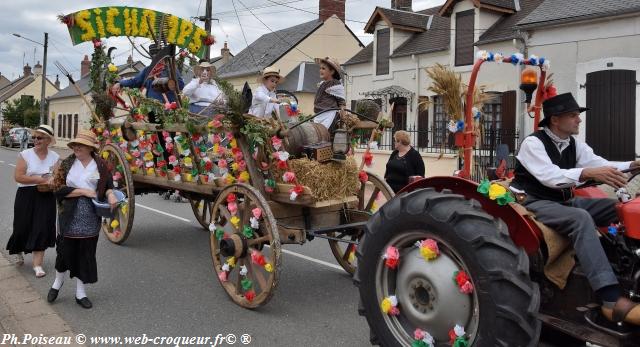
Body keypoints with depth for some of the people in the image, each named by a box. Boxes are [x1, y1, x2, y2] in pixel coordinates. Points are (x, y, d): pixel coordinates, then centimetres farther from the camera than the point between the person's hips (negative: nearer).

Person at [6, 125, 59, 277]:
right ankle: (18, 251, 40)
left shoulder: (55, 157, 2)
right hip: (26, 196, -1)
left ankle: (37, 264, 4)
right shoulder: (25, 154, -5)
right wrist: (40, 180, -16)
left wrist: (52, 182, -18)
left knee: (42, 229, -3)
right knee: (23, 227, 7)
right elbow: (18, 176, -12)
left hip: (46, 197, 1)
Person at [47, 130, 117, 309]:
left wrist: (110, 194, -16)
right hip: (69, 216, 0)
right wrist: (84, 191, -16)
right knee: (65, 250, 7)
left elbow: (108, 186, 7)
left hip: (91, 218, 1)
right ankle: (58, 282, 37)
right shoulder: (67, 164, -1)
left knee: (86, 253, 6)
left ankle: (80, 292, 19)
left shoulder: (100, 165, 1)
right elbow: (59, 188, -7)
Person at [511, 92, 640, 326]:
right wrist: (589, 173, -43)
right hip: (535, 203, -8)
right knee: (581, 218, -36)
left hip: (565, 201, 9)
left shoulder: (575, 145, 10)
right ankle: (613, 300, -43)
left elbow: (599, 163, -2)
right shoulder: (533, 143, -14)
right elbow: (551, 176, -29)